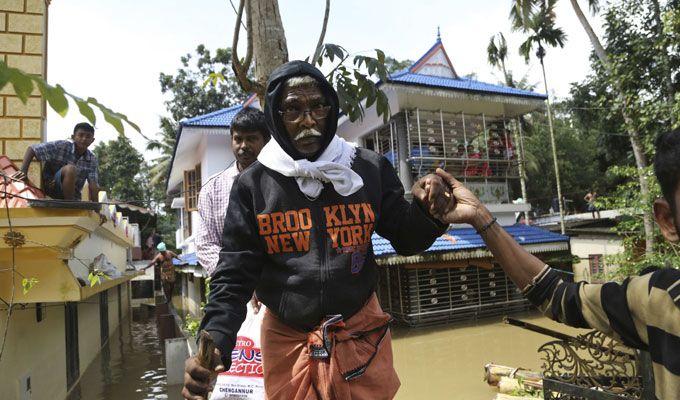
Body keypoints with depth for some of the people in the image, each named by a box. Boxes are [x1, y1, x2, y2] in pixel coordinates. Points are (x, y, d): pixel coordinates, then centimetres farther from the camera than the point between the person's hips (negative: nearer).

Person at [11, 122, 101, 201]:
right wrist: (23, 171, -22)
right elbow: (31, 149, -10)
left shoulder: (92, 160, -4)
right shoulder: (61, 146, -12)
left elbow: (93, 185, -12)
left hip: (73, 195, 4)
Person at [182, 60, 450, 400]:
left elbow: (404, 239, 1)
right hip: (286, 338, 0)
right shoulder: (252, 184, -8)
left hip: (361, 332, 1)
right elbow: (235, 273, -6)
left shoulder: (370, 170, -7)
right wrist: (215, 342, -20)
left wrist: (425, 211, -21)